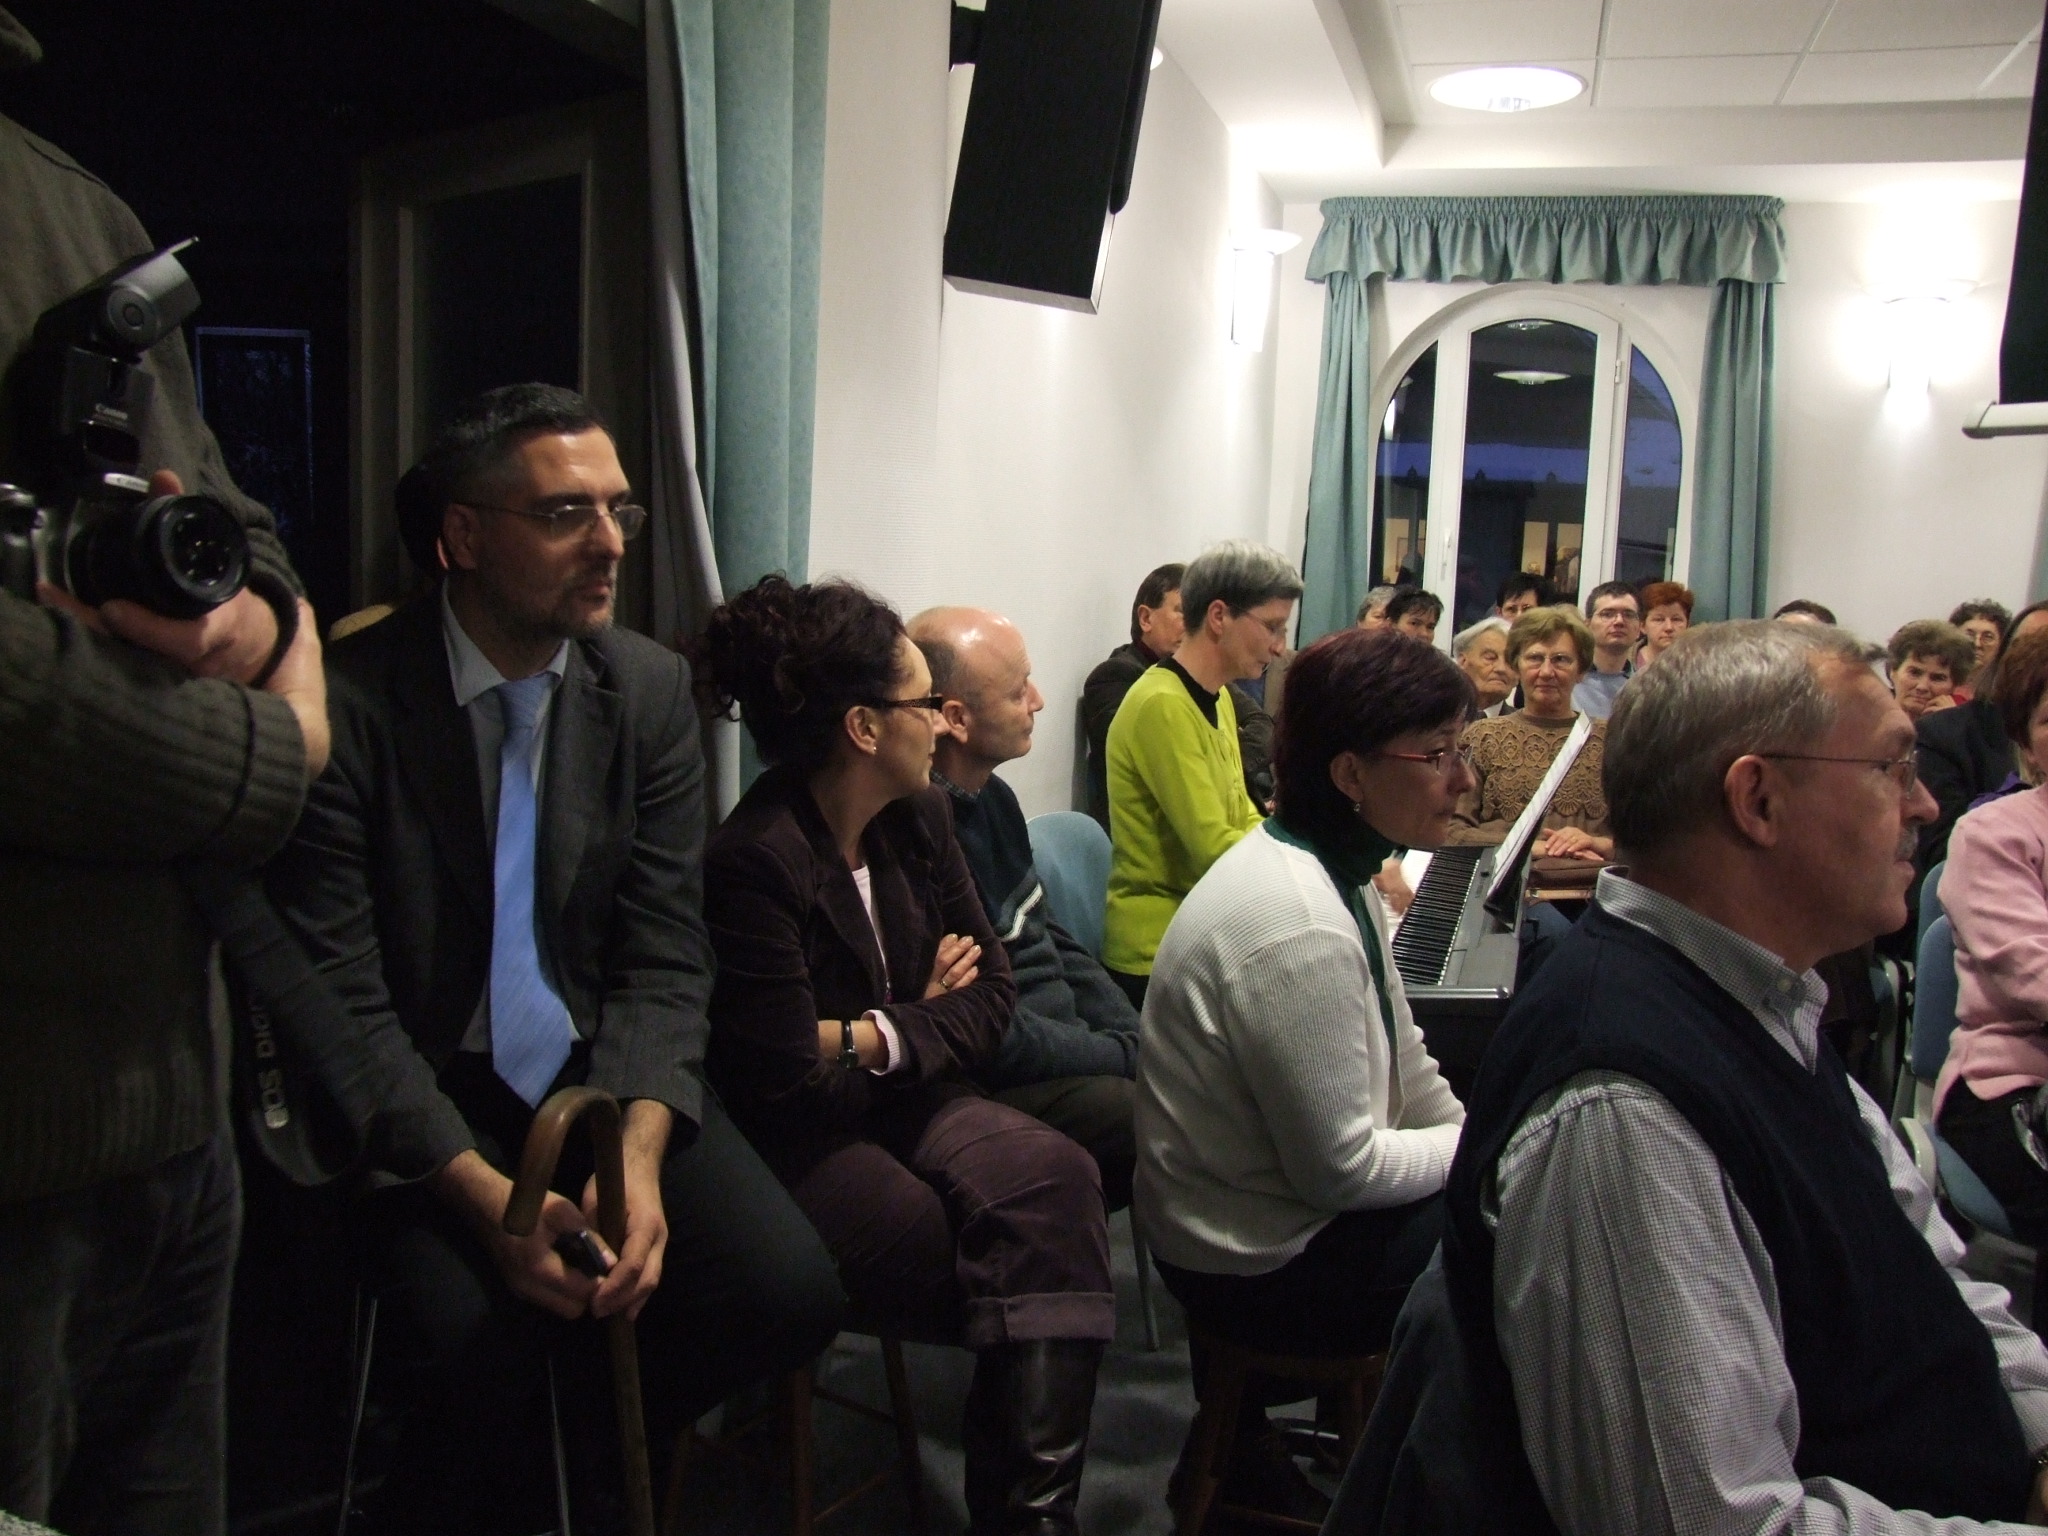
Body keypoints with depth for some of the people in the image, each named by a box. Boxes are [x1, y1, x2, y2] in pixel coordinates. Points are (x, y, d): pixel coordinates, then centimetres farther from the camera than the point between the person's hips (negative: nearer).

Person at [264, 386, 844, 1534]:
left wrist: (641, 1154, -20)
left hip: (603, 1074, 3)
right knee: (483, 1349, -27)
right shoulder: (352, 704, -12)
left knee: (792, 1292, -16)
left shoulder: (652, 688, -1)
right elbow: (342, 999, -13)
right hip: (422, 1098, -3)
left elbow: (664, 956, -3)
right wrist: (483, 1193, -24)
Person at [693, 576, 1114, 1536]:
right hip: (808, 1143, -6)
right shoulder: (755, 860, -19)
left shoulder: (920, 816, 4)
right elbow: (791, 1085, -21)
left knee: (1051, 1178, -23)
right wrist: (922, 1024, -6)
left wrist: (875, 1039, -12)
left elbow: (990, 996, 5)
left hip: (909, 1101, 6)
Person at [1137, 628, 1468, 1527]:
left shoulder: (1337, 875, 4)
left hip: (1287, 1202, 9)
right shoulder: (1299, 929, -28)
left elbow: (1406, 1073, 11)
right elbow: (1343, 1169, -23)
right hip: (1264, 1267, -9)